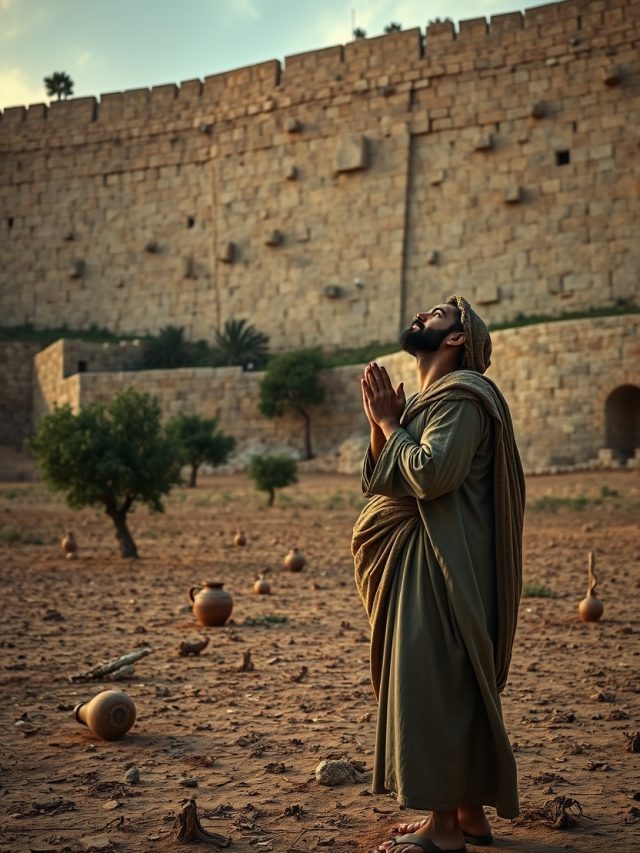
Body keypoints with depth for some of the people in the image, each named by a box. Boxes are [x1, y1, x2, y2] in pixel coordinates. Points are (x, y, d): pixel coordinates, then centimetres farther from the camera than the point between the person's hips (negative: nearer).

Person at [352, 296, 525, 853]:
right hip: (416, 569, 10)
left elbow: (431, 474, -25)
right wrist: (380, 425, -1)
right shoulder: (423, 401, 18)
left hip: (445, 569, -10)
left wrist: (390, 422, -11)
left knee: (435, 685, -8)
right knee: (450, 689, 13)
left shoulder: (462, 395, -11)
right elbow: (378, 484, 14)